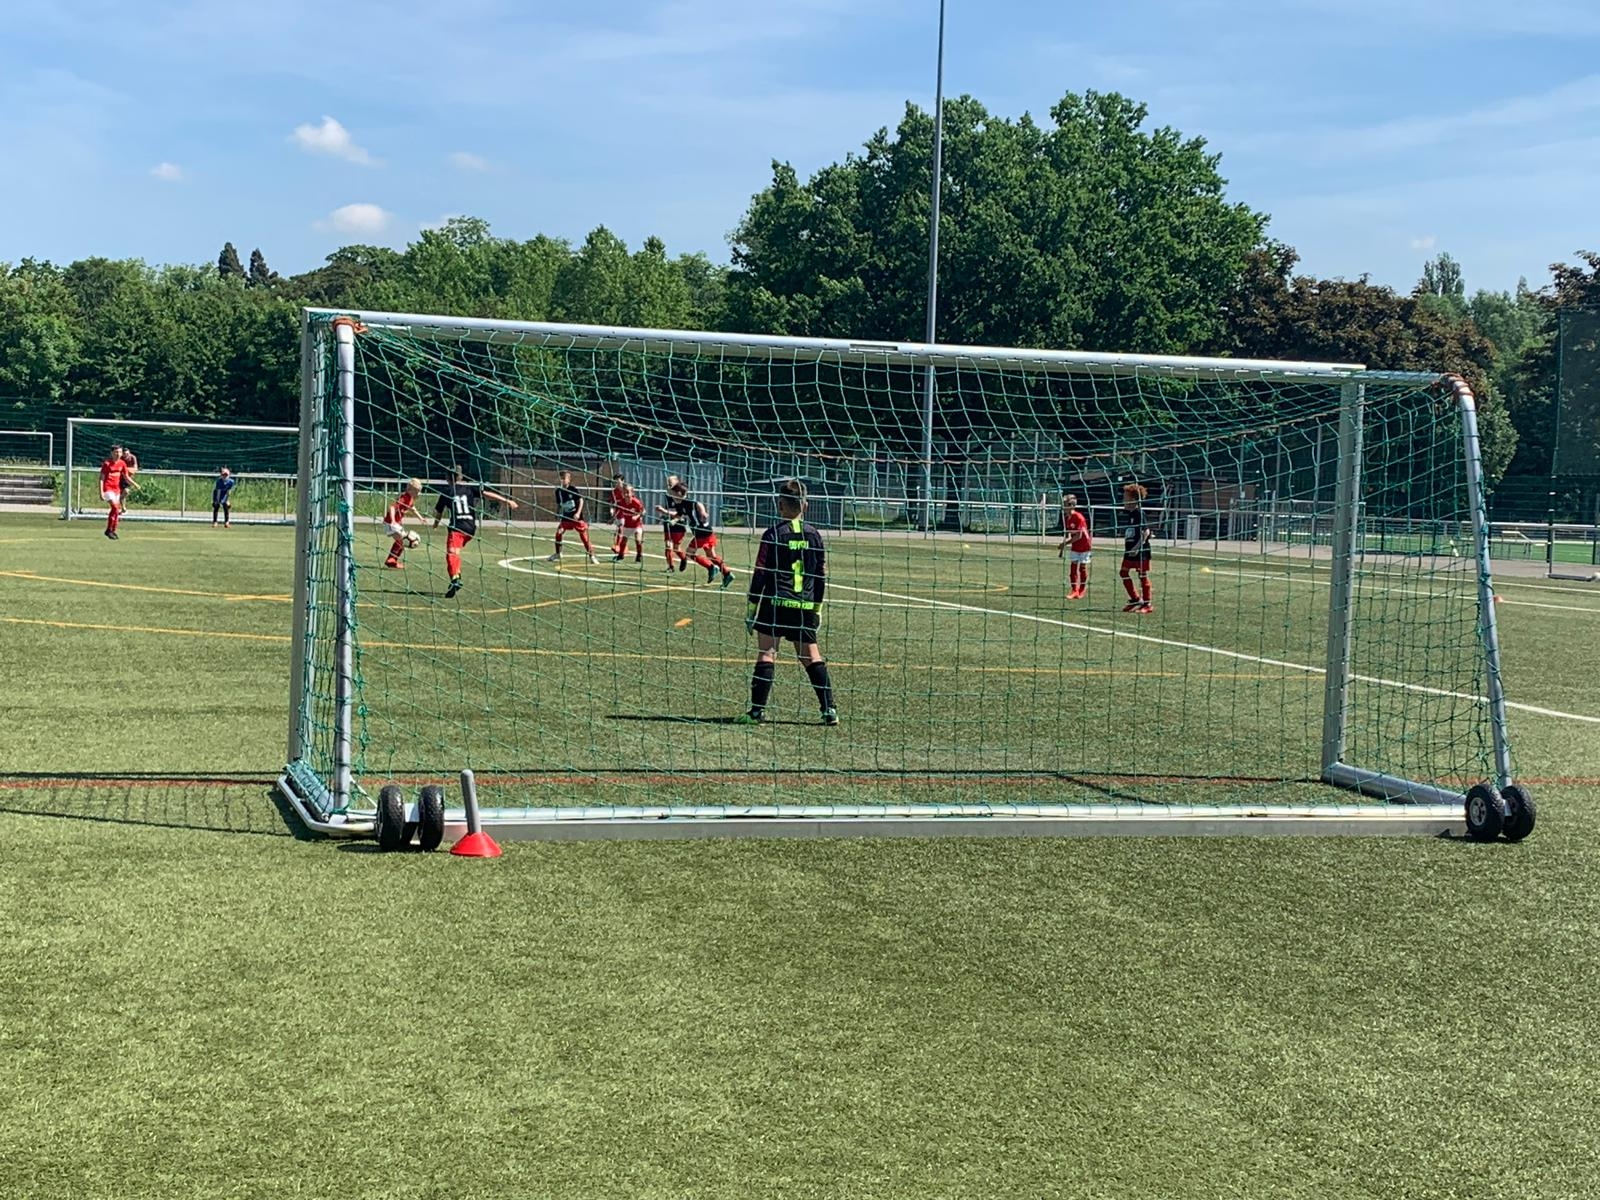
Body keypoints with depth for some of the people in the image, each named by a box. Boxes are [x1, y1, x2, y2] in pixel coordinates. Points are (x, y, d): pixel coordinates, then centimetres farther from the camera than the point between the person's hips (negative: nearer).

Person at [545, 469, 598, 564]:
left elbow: (581, 501, -8)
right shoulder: (558, 491, 3)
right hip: (566, 517, 4)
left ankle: (591, 556, 4)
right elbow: (558, 505, 14)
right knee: (558, 534, -4)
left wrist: (578, 513, -19)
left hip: (576, 517, -4)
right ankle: (557, 555, 11)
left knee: (584, 535, -4)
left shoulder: (574, 490, -10)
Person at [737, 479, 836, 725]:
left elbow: (760, 573, -5)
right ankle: (829, 710, 9)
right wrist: (817, 607, 20)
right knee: (811, 656, 11)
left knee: (766, 654, -1)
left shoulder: (774, 534, -6)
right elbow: (822, 575, 11)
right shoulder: (814, 535, 7)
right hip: (805, 607, 4)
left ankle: (757, 711, -3)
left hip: (776, 603, -4)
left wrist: (752, 607, 1)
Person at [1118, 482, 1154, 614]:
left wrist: (1137, 546, -23)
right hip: (1129, 550, 8)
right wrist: (1126, 546, 15)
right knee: (1124, 572, 8)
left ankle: (1147, 604, 5)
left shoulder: (1140, 513, -14)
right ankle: (1135, 599, 20)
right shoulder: (1125, 513, 10)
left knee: (1143, 575, -2)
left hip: (1141, 550, -8)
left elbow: (1146, 531, -19)